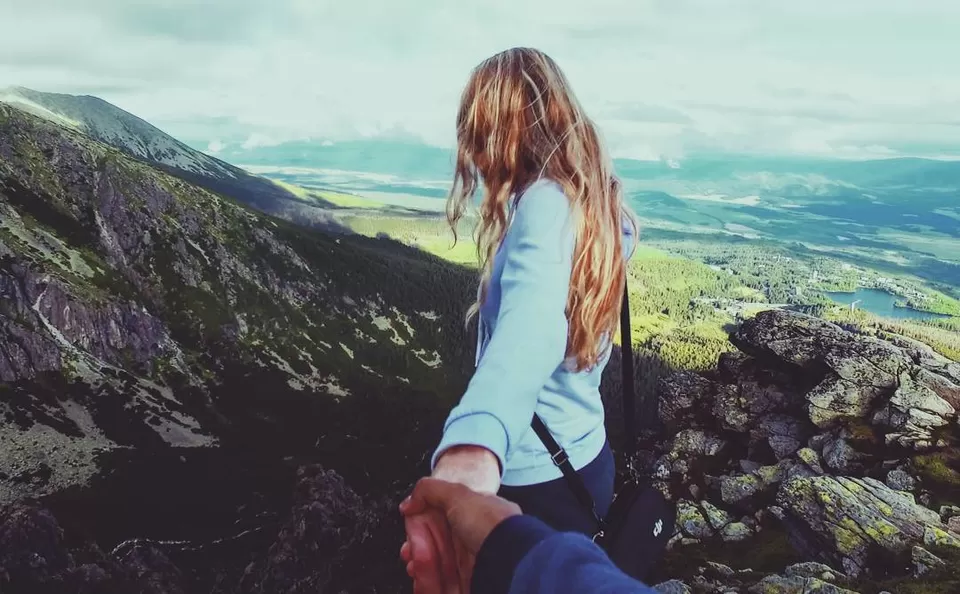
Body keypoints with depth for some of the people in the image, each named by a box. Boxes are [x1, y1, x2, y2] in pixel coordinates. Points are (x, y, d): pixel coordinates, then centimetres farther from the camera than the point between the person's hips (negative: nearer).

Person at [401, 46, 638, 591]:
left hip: (535, 481, -8)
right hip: (588, 460, 8)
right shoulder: (599, 204, 0)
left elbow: (531, 322, -46)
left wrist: (472, 445, -62)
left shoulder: (545, 203, -25)